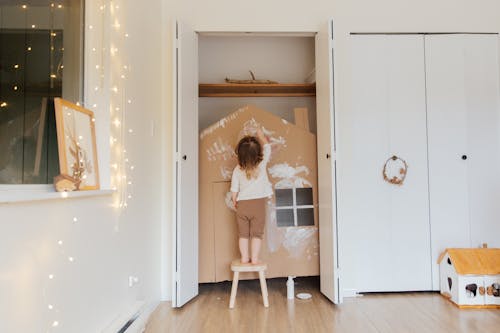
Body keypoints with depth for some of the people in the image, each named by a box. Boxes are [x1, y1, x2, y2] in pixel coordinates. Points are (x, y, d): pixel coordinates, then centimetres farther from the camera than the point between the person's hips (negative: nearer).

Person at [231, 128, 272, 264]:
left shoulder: (237, 170, -3)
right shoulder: (262, 163, -7)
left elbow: (234, 191, 0)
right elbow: (267, 146, 10)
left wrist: (235, 203, 17)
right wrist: (261, 135, 25)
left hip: (242, 204, 1)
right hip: (258, 203, -1)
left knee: (243, 233, 12)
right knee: (257, 233, 7)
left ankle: (244, 257, 16)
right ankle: (254, 258, 9)